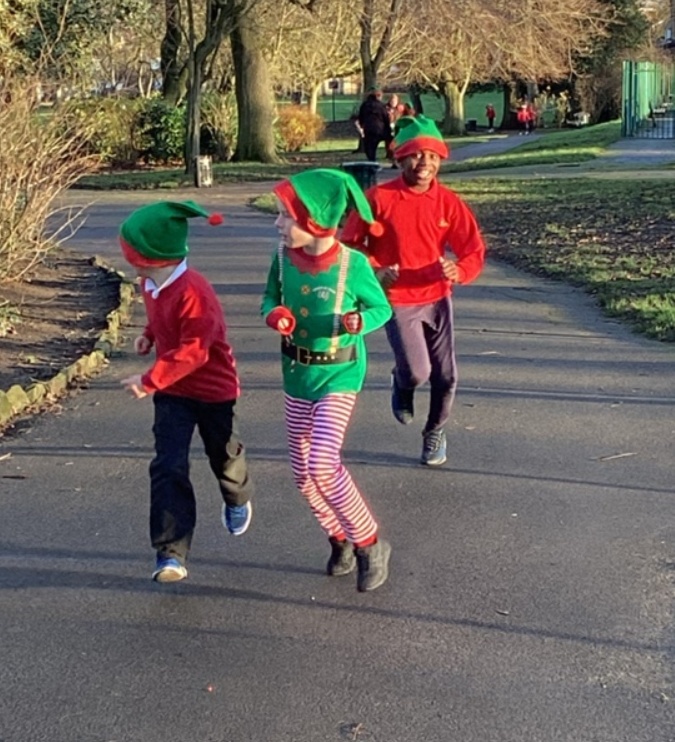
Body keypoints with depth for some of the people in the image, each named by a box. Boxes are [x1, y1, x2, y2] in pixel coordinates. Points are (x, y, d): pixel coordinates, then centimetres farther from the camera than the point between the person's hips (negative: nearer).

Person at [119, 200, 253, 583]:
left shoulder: (193, 291, -29)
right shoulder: (150, 284, -1)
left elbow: (193, 351, -30)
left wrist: (150, 381, -31)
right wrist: (149, 335, 3)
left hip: (215, 389, -6)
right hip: (173, 391, 6)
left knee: (225, 456, 18)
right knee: (168, 468, -9)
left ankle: (238, 500, 53)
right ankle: (172, 552, -9)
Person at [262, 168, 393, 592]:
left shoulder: (353, 264, -20)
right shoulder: (284, 256, -9)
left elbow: (383, 308, -5)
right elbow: (270, 299, 7)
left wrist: (360, 321, -27)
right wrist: (274, 315, -17)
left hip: (339, 375, -5)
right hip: (296, 374, 5)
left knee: (323, 464, -20)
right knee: (303, 473, 11)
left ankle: (370, 544, 0)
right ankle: (340, 539, 34)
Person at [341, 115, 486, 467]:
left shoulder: (448, 202, -5)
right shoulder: (378, 198, -12)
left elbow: (474, 251, -5)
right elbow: (351, 243, -2)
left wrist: (458, 271, -27)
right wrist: (373, 269, -20)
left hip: (437, 298, 3)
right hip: (397, 300, -3)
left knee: (445, 375, 5)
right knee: (417, 373, -14)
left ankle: (435, 432, 35)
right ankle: (401, 386, 27)